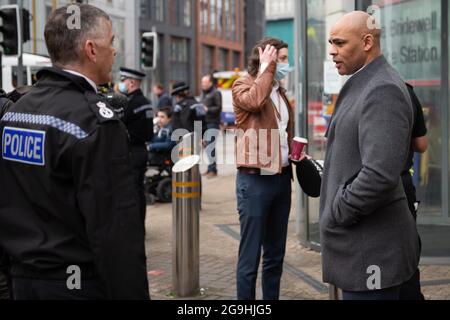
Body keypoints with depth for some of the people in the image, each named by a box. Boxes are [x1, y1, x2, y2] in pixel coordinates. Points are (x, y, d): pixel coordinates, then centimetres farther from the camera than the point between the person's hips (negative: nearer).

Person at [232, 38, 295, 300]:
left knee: (276, 254, 14)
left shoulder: (281, 92, 17)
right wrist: (267, 67, -16)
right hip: (255, 180, -7)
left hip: (281, 178, 7)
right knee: (250, 255, -2)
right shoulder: (243, 85, -4)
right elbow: (255, 101, -28)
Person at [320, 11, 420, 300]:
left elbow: (380, 175, -28)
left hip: (371, 250, -10)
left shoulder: (383, 90, -18)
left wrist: (335, 215, -17)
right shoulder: (364, 86, 15)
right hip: (361, 243, 10)